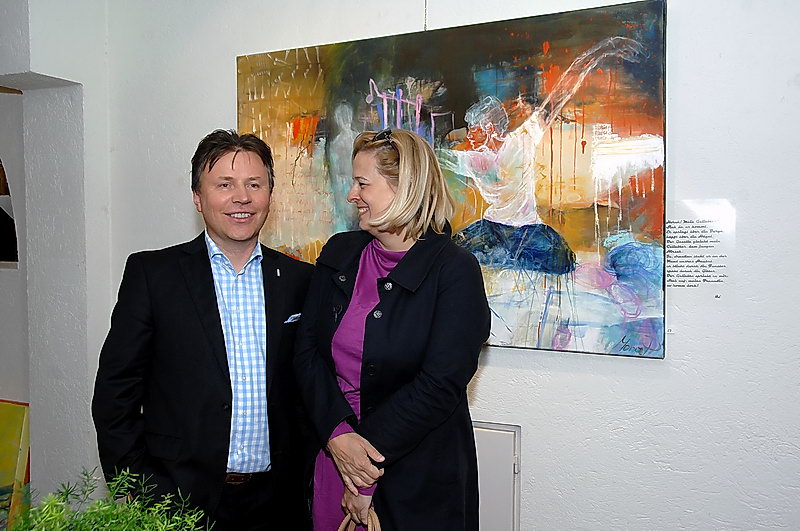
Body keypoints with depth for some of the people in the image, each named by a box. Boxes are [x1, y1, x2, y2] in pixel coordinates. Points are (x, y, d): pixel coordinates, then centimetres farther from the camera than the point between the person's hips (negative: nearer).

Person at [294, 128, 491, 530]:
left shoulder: (455, 271, -14)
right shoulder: (338, 253, 2)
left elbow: (441, 386, -19)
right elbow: (307, 349, -2)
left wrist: (369, 459, -17)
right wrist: (337, 435, -15)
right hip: (330, 455, 5)